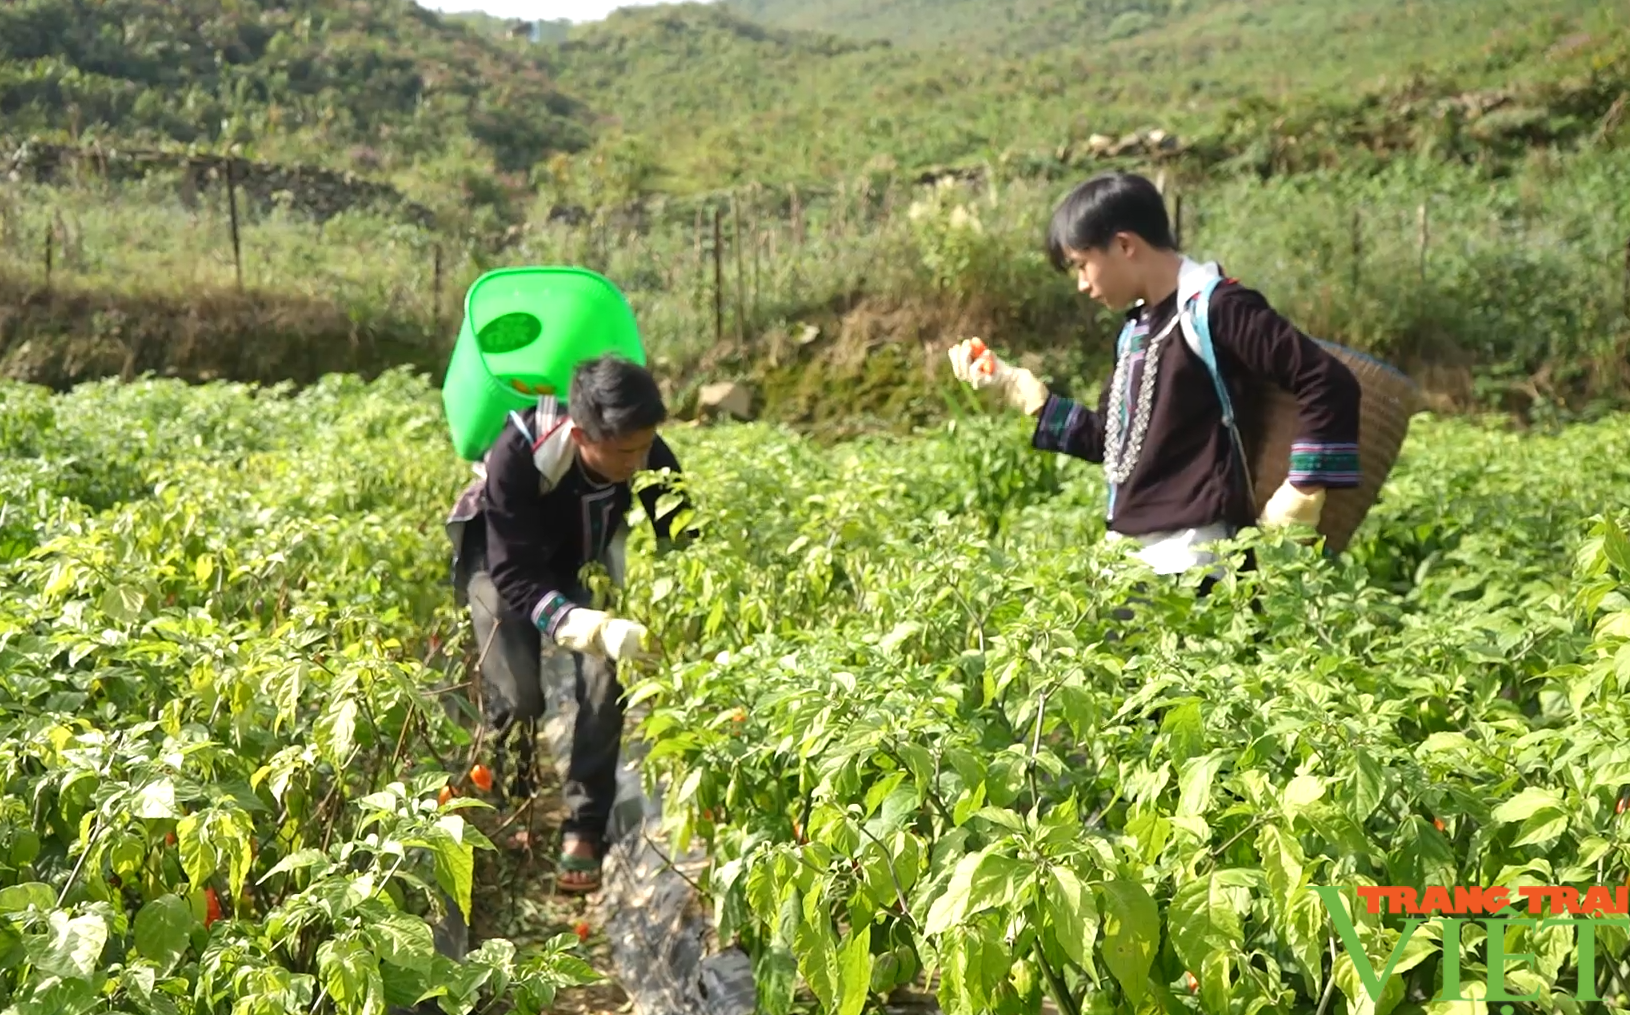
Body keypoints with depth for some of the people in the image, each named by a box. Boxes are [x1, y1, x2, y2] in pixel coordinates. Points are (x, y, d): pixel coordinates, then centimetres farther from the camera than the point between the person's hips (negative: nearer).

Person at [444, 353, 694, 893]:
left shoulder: (652, 461, -29)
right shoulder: (518, 456, -39)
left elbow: (682, 550, -14)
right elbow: (515, 580, -37)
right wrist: (599, 630, -51)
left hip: (582, 564, 3)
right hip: (502, 559, -3)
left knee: (605, 683, -18)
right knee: (518, 696, -18)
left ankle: (584, 829, -3)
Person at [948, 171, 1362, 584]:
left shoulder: (1217, 309, -13)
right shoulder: (1136, 329, 15)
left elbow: (1330, 385, -16)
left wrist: (1302, 492, -14)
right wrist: (1010, 383, 21)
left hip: (1188, 557, -9)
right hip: (1132, 551, 9)